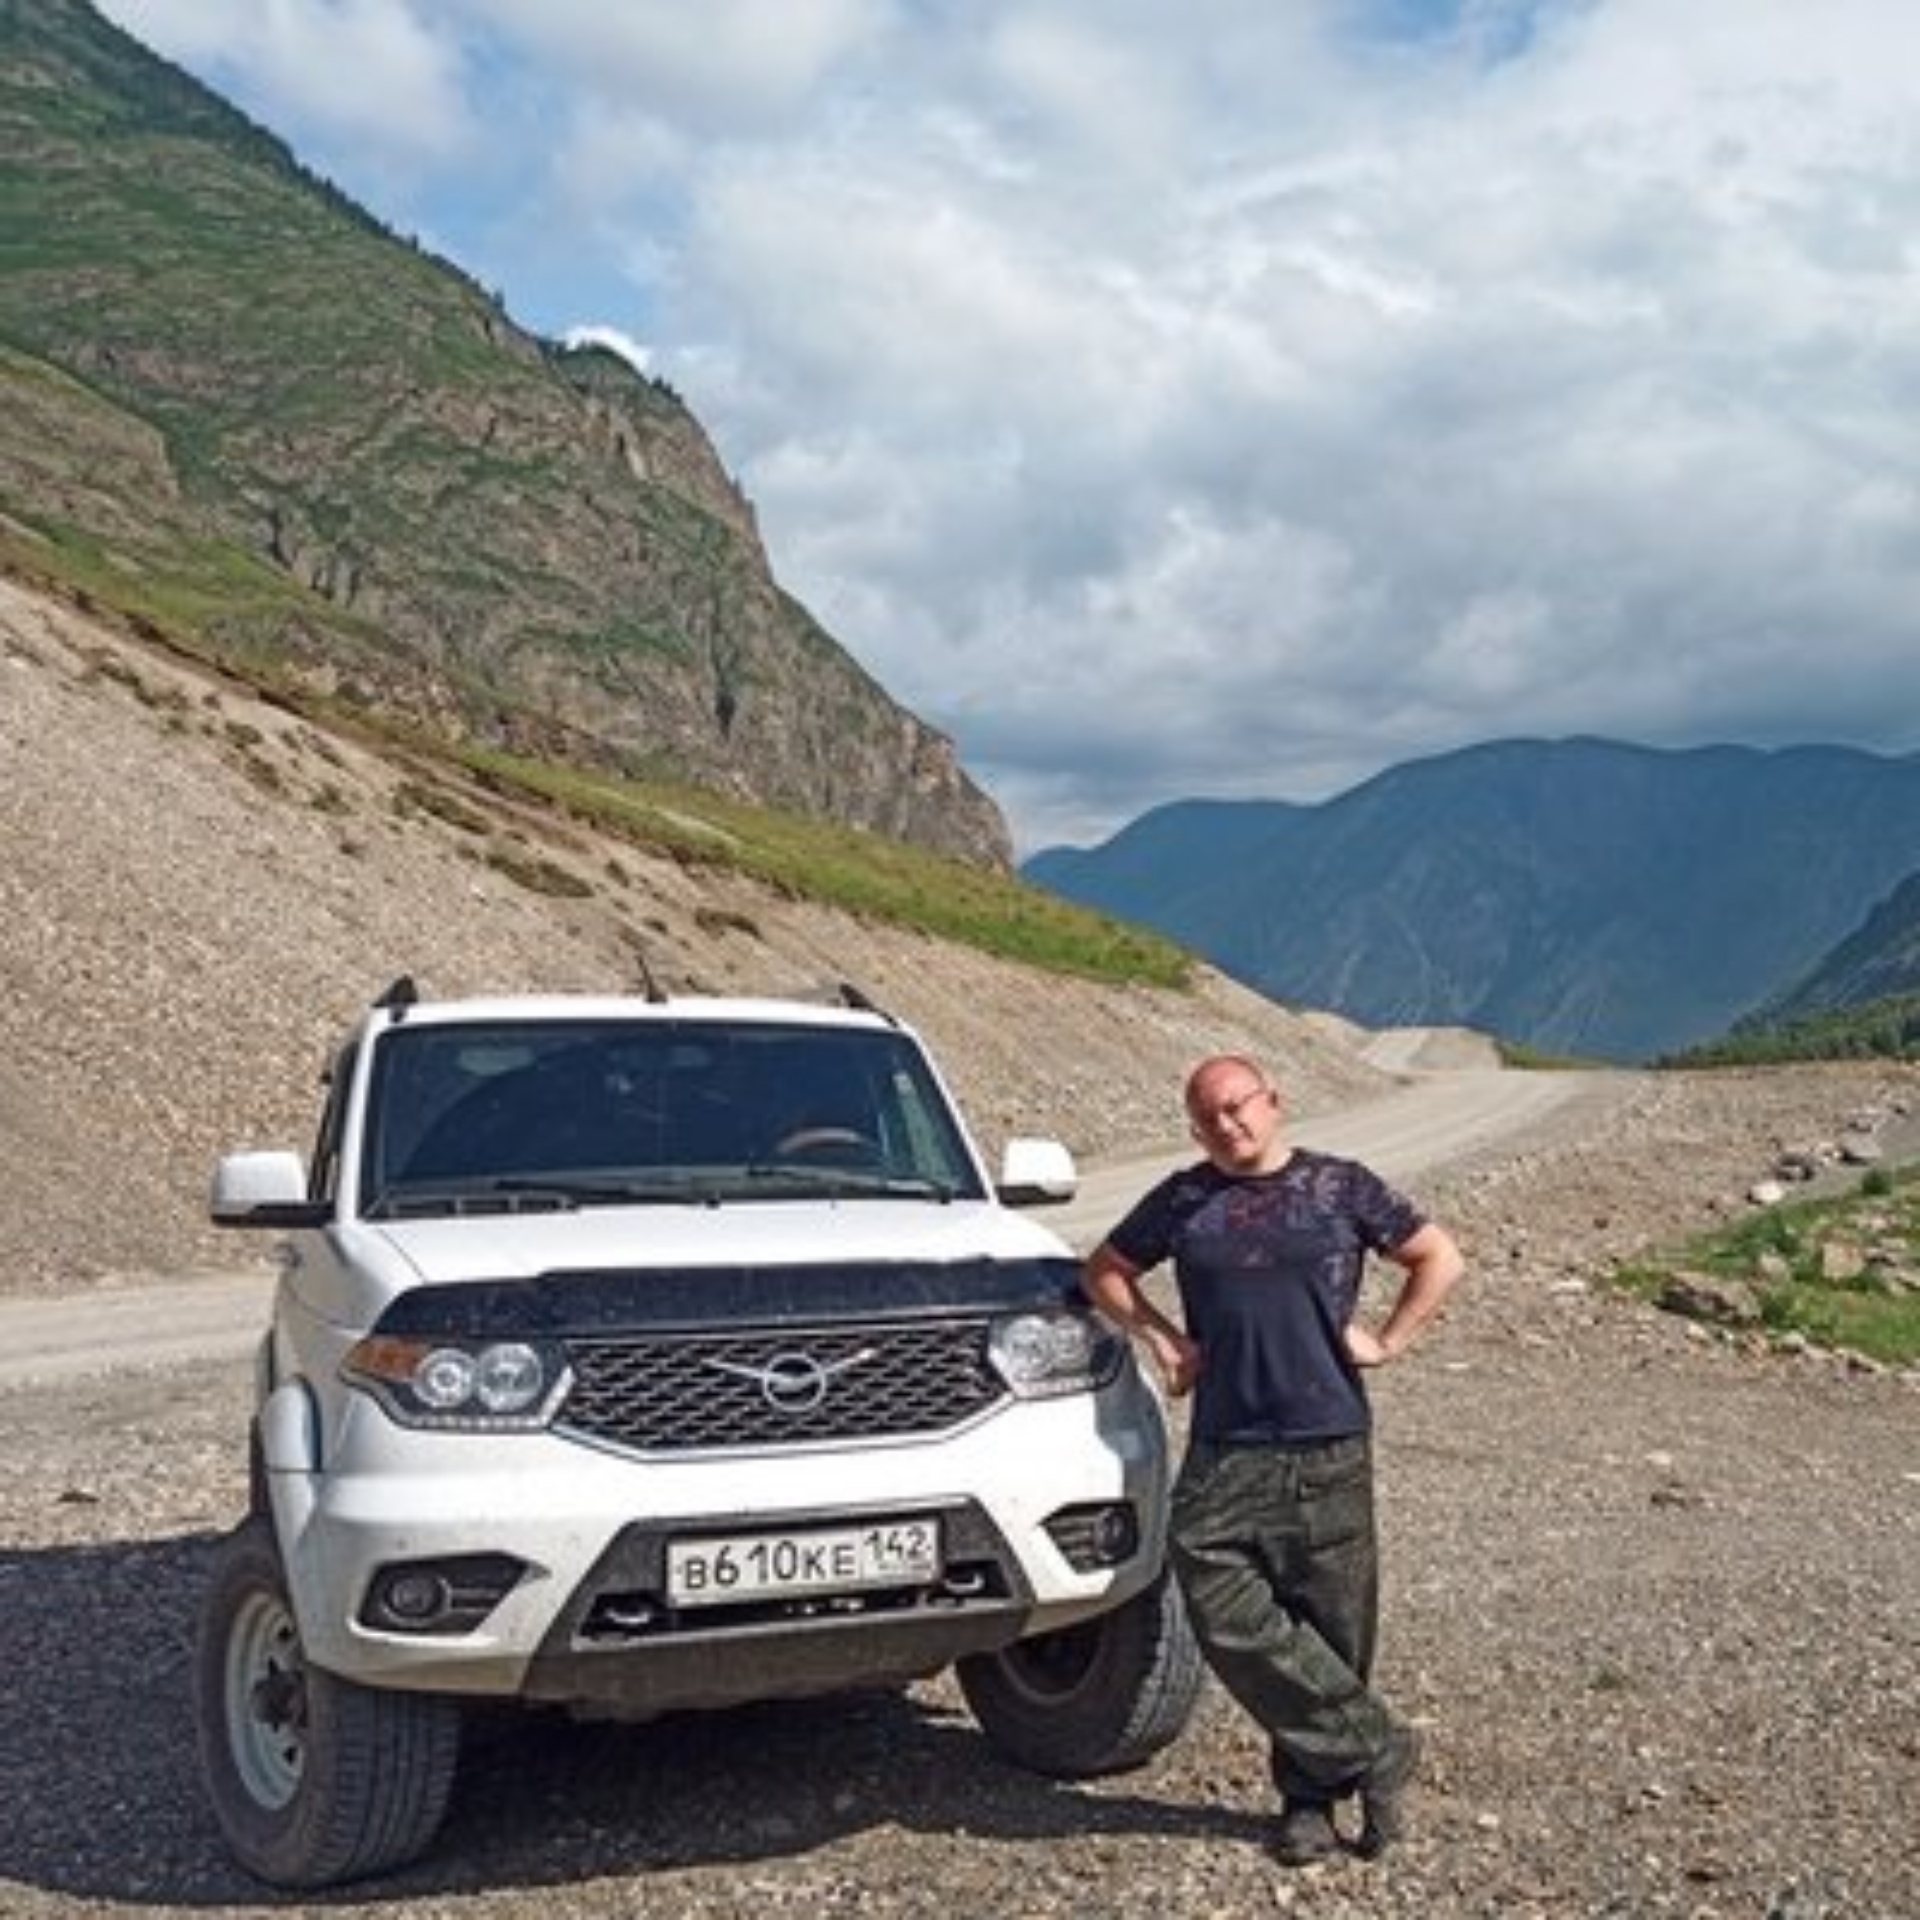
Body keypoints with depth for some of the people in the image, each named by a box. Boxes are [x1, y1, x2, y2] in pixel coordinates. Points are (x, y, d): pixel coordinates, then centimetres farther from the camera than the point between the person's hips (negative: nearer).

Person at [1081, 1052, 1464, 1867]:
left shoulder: (1340, 1187, 4)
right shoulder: (1183, 1201, 9)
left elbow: (1438, 1258, 10)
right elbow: (1105, 1270, 20)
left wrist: (1386, 1341, 0)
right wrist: (1160, 1337, 7)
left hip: (1329, 1449, -1)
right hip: (1222, 1452, 1)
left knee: (1332, 1628, 2)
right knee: (1229, 1620, -10)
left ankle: (1313, 1792, 20)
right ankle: (1374, 1747, 3)